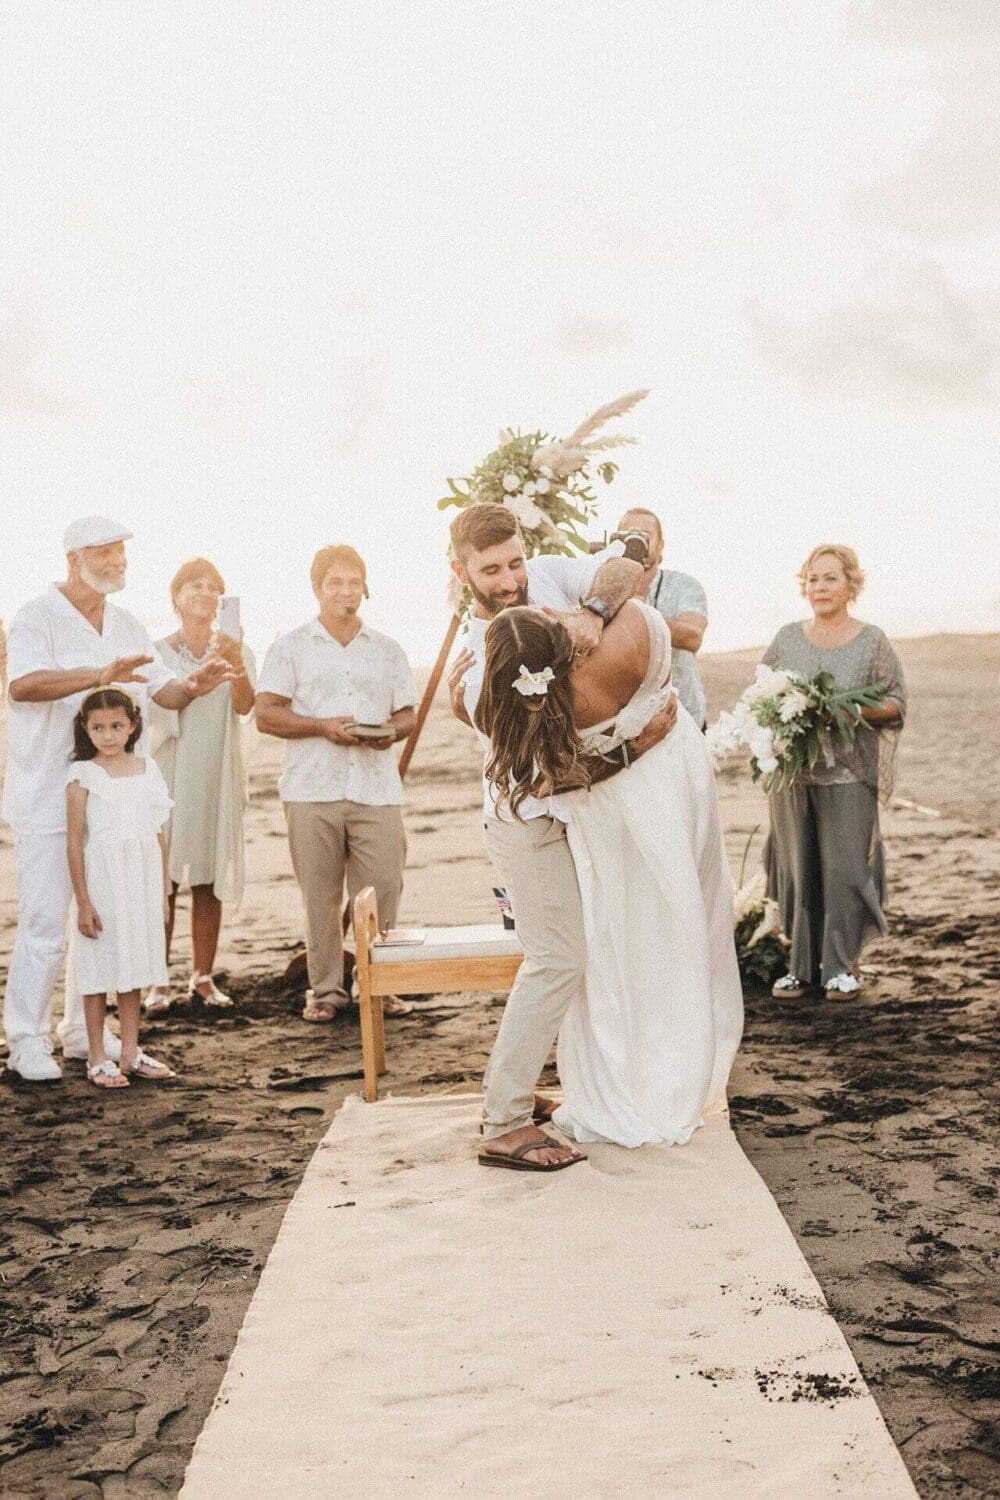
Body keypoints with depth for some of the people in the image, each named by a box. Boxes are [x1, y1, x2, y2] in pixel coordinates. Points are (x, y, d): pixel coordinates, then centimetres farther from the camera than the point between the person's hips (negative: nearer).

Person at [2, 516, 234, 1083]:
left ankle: (85, 1031, 22)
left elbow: (163, 690, 12)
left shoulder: (128, 626, 13)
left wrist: (194, 685, -11)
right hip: (50, 798, -6)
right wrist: (100, 675, -37)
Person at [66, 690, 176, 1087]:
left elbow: (158, 833, 10)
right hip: (102, 878, -4)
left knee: (133, 963, 11)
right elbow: (74, 841, -8)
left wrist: (163, 890, 10)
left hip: (143, 880, 4)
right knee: (100, 967, 2)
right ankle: (97, 1058, 12)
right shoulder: (83, 775, -7)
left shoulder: (147, 768, 6)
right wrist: (83, 901, -12)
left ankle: (131, 1052, 21)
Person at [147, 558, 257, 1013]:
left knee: (208, 881, 5)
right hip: (167, 773, -1)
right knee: (162, 878, -4)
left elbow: (244, 706, -10)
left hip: (217, 779, 2)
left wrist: (234, 662, -27)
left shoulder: (236, 650, 7)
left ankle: (203, 978, 13)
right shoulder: (157, 653, 4)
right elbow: (152, 708, 1)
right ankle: (158, 981, 2)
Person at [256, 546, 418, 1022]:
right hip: (312, 790, -2)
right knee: (320, 897, 1)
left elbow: (408, 713, 17)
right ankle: (325, 990, 11)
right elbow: (266, 714, 0)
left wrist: (393, 731, -7)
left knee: (382, 891, -3)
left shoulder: (387, 649, 17)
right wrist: (323, 726, -13)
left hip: (377, 790, 2)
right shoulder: (291, 648, 8)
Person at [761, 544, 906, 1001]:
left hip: (848, 775, -2)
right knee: (798, 869, 5)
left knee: (844, 868, -3)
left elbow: (896, 703, 3)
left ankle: (842, 965, 11)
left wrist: (858, 709, -15)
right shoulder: (787, 639, 8)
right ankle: (802, 964, 15)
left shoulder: (872, 642, 2)